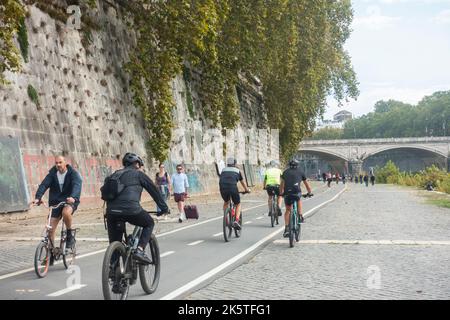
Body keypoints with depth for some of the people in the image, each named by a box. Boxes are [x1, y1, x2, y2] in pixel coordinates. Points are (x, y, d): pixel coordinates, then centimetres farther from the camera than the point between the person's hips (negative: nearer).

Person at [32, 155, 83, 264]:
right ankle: (51, 253, 12)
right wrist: (37, 197, -31)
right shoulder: (52, 174, 1)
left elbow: (77, 185, -25)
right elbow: (43, 185, -12)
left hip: (70, 201, -3)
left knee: (66, 212, -38)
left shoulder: (73, 173, -8)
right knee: (50, 228, -2)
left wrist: (73, 197, -45)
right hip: (56, 202, 4)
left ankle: (70, 232, -11)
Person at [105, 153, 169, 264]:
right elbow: (154, 190, 16)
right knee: (149, 223, 22)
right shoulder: (138, 174, 13)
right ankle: (139, 250, 5)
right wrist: (164, 208, 24)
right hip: (131, 209, -5)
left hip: (111, 211, 5)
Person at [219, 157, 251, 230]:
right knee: (238, 205, 18)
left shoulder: (223, 170, 27)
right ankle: (236, 221, -2)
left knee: (226, 203, 31)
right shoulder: (237, 171, 22)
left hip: (223, 189, 2)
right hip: (233, 188, -2)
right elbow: (242, 182, 35)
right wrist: (247, 190, 53)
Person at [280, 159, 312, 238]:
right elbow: (306, 184, 31)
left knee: (288, 210, 14)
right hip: (296, 192, -1)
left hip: (287, 193, 1)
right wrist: (309, 193, 43)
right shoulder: (300, 172, 21)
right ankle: (300, 216, 25)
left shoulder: (285, 172, 23)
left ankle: (286, 229, 5)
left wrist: (281, 193, 38)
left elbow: (282, 184, 26)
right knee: (299, 200, 34)